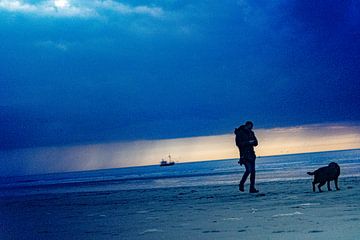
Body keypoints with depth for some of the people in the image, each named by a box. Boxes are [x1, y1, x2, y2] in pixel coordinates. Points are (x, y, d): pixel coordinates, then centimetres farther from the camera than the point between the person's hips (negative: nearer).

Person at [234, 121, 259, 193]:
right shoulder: (239, 133, -6)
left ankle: (252, 188, 6)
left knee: (253, 171, 3)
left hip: (251, 154, 7)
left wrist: (252, 142, -10)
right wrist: (248, 142, -19)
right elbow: (238, 143, -15)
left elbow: (256, 143, 13)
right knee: (248, 169, -18)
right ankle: (241, 184, 0)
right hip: (244, 155, -7)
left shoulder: (251, 133, 12)